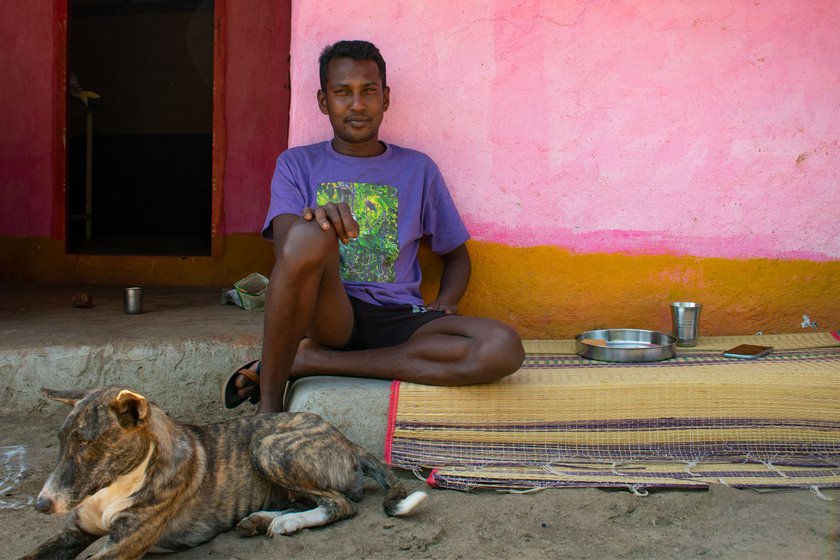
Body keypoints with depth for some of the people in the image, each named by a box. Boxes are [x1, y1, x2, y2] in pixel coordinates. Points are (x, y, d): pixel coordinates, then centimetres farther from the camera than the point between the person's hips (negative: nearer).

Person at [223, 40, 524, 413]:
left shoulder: (418, 168, 18)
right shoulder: (297, 164, 12)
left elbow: (457, 255, 24)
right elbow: (287, 248, -5)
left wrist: (444, 305, 2)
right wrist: (315, 220, -29)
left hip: (397, 319, 3)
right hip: (327, 312, -3)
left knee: (504, 349, -28)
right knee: (308, 235, -35)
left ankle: (310, 361, -20)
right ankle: (269, 405, -23)